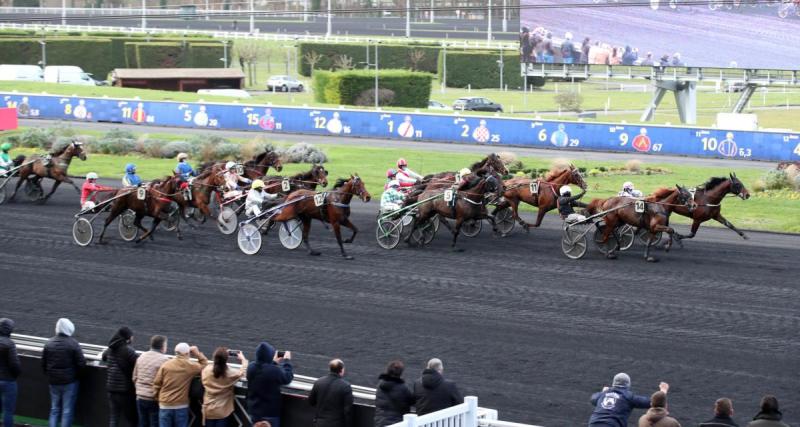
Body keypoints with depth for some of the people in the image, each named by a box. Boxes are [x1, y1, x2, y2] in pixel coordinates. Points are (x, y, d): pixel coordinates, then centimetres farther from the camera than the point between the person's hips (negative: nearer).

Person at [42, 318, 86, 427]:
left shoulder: (49, 343, 1)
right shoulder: (73, 344, -14)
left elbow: (43, 364, 5)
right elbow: (81, 363, -15)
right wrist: (76, 374, 4)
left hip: (53, 381, 4)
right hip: (69, 381, -4)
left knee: (54, 409, 15)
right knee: (67, 411, 3)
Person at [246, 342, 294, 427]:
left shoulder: (251, 368, -9)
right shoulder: (274, 371, -28)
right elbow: (287, 378, -8)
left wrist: (274, 362, 20)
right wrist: (287, 361, 4)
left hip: (254, 411, 6)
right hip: (270, 413, -6)